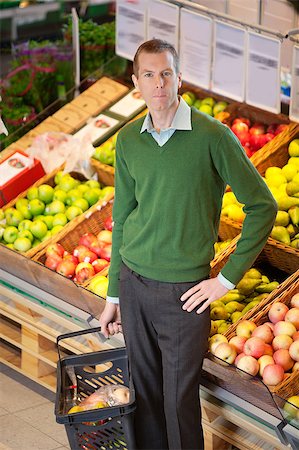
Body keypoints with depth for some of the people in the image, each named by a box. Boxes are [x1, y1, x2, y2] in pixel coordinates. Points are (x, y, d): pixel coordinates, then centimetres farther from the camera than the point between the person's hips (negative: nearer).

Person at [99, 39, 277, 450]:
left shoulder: (213, 136, -12)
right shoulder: (128, 140, 3)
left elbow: (263, 206, -8)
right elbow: (122, 218, 12)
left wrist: (227, 278, -9)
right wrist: (113, 296, 13)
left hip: (182, 291, -4)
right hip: (133, 281, 4)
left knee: (179, 399, 3)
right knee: (144, 388, 14)